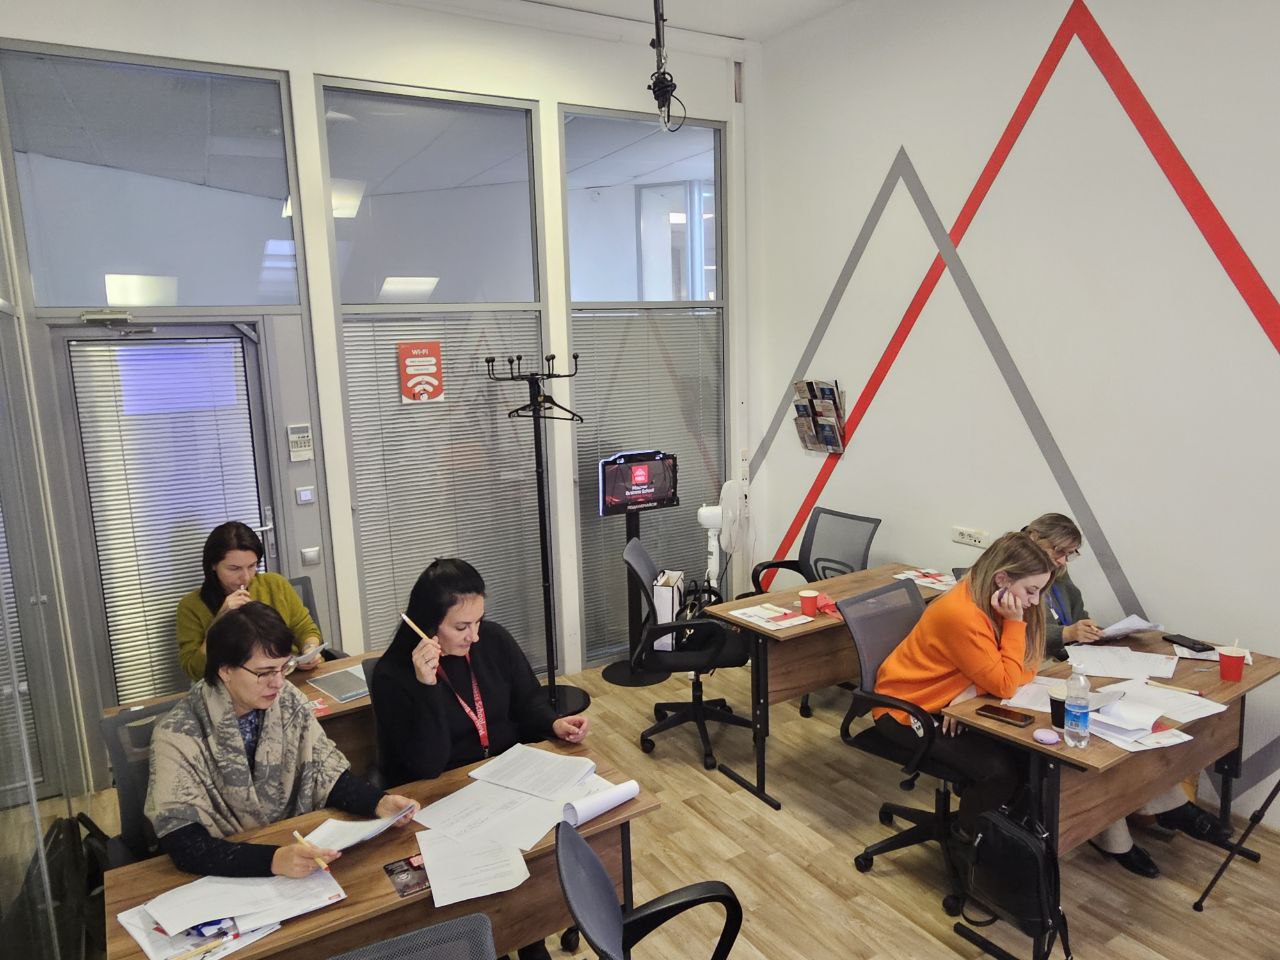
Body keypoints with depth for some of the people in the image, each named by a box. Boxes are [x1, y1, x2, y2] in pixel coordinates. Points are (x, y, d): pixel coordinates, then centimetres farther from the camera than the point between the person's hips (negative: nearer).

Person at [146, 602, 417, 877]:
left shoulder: (289, 702, -4)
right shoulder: (178, 736, -17)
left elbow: (327, 774, 2)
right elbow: (183, 845, -22)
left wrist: (380, 803, -16)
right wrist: (274, 860, -35)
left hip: (298, 848, 2)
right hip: (230, 877, -2)